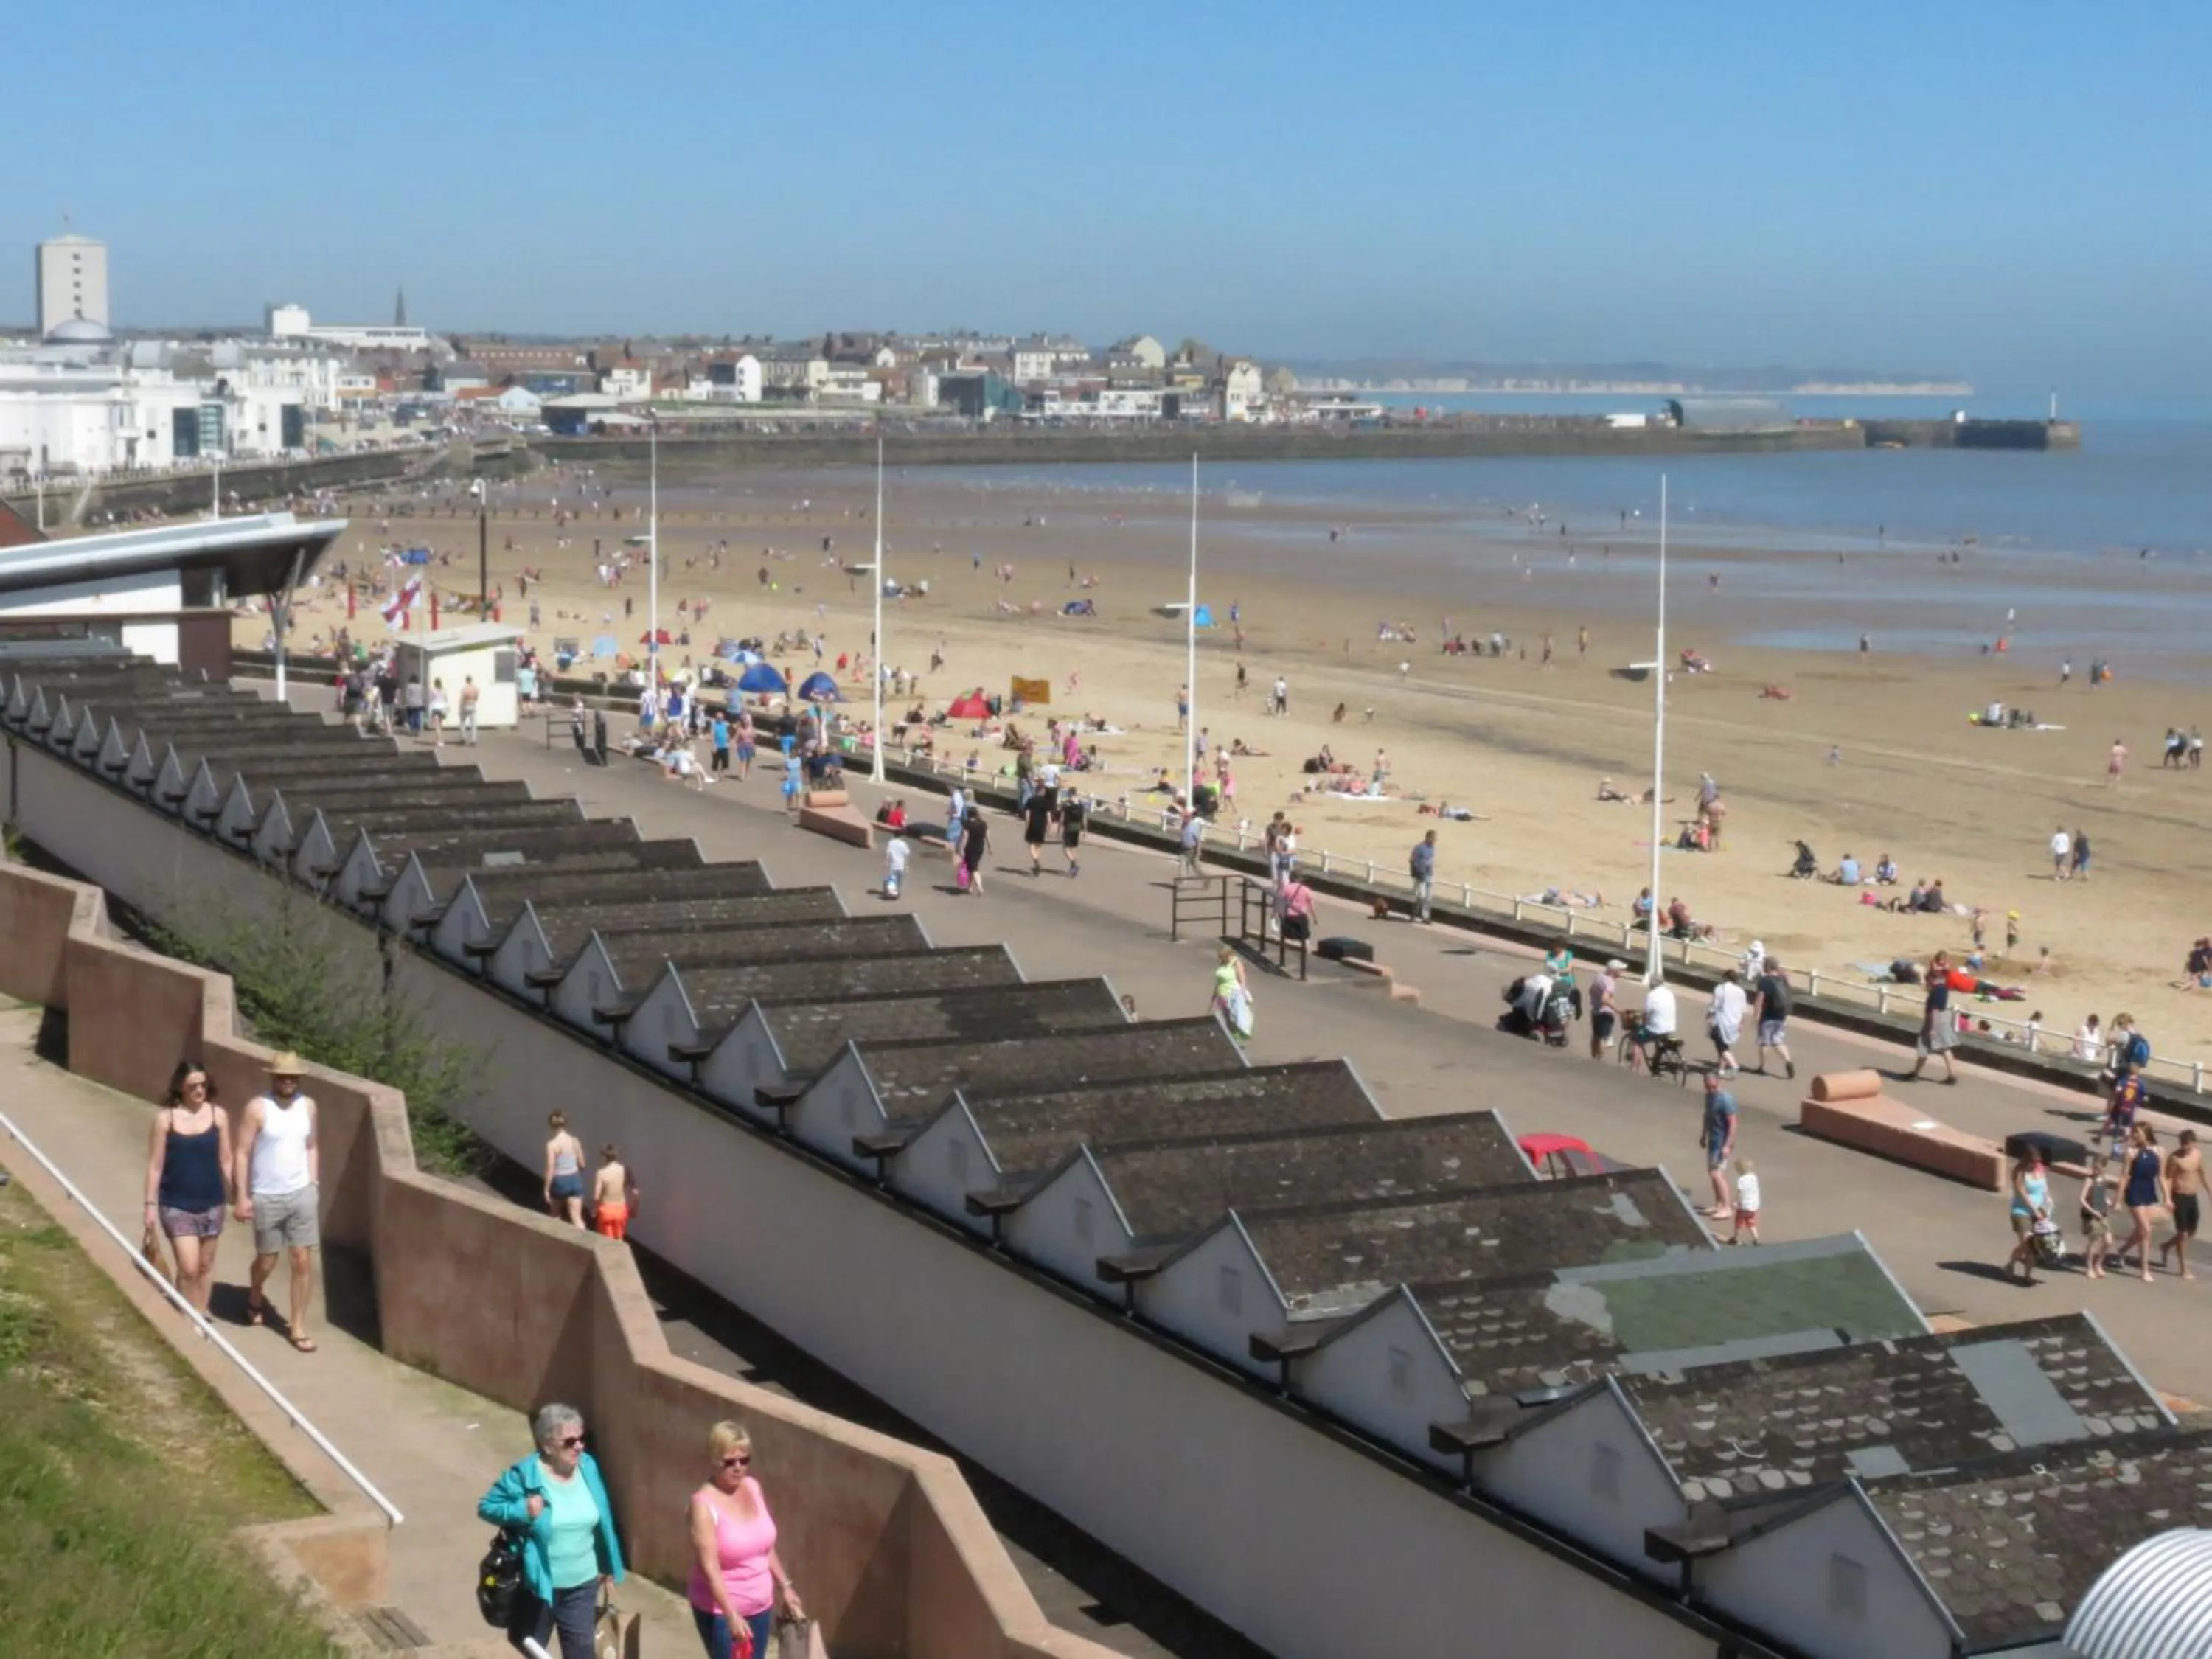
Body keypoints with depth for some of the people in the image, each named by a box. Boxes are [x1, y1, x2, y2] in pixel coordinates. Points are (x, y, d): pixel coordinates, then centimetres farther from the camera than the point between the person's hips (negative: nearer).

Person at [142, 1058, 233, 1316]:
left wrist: (235, 1196, 3)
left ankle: (201, 1317, 28)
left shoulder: (218, 1116, -2)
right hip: (176, 1204, -3)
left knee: (205, 1265, 13)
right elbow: (155, 1164, -4)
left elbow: (225, 1160, 4)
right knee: (188, 1268, -8)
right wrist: (151, 1204, -5)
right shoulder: (165, 1118, -9)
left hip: (211, 1203, 3)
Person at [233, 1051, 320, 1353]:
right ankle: (255, 1297, 44)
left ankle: (297, 1326, 11)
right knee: (267, 1261, 10)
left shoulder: (307, 1106, 2)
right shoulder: (257, 1108, -14)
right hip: (266, 1198, -3)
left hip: (301, 1194, 3)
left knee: (303, 1261, 1)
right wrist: (242, 1196, -14)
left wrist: (314, 1185, 8)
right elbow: (242, 1153, -12)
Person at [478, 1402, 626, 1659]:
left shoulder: (587, 1467, -3)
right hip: (537, 1585, -3)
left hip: (582, 1585, 3)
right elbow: (486, 1507, -8)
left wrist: (610, 1567, 13)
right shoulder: (524, 1474, -17)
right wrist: (522, 1511, -26)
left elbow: (601, 1520, 7)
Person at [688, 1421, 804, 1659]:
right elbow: (709, 1567, -27)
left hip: (759, 1605, 7)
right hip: (719, 1611, -7)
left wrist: (785, 1586, 14)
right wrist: (732, 1615, -35)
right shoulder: (704, 1504, -22)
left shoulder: (753, 1488, 0)